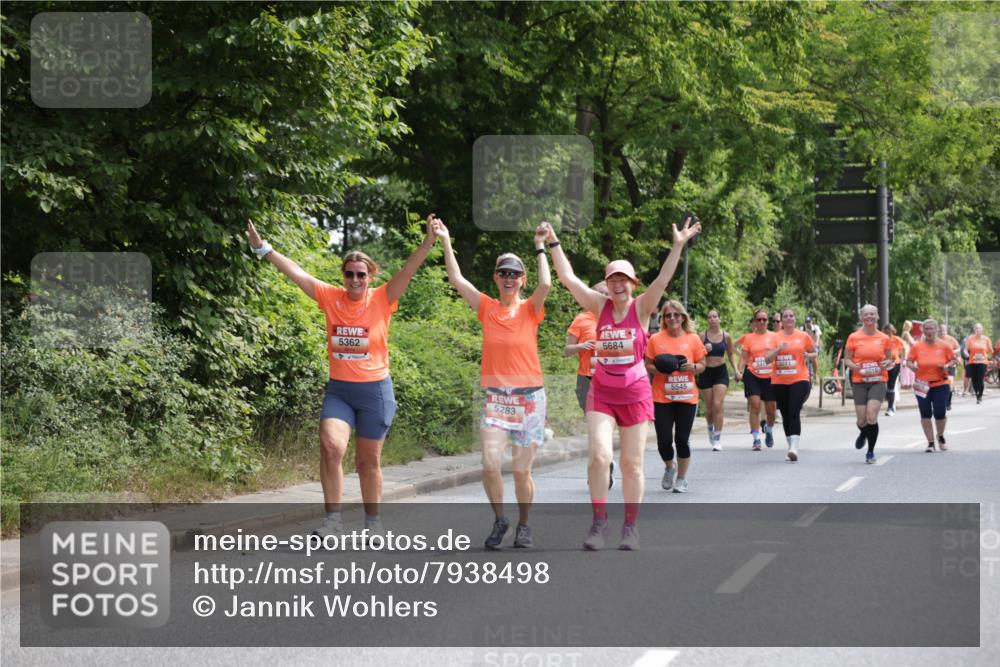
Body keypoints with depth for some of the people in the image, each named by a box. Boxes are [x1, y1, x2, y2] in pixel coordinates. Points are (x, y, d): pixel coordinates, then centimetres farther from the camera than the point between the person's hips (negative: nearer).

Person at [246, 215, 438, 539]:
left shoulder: (382, 300, -5)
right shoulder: (330, 297, 0)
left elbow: (408, 270, -17)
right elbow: (295, 272, 0)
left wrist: (428, 242, -31)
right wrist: (262, 248, -2)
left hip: (375, 390, -1)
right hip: (338, 390, 1)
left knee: (368, 461, 8)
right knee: (330, 447, -19)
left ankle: (373, 523, 23)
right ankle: (333, 520, -14)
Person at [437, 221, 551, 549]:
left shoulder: (530, 310, 1)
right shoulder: (486, 308, 5)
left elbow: (545, 284, -18)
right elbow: (457, 280, -2)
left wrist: (540, 246, -14)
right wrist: (446, 242, -5)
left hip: (529, 397, -1)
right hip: (494, 396, 1)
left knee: (521, 470, 3)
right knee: (491, 464, -15)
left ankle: (523, 524, 24)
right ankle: (499, 520, 7)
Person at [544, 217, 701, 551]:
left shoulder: (641, 307, -3)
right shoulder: (600, 306, 2)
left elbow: (663, 279, -16)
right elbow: (568, 278, -1)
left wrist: (678, 246, -25)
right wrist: (553, 244, -3)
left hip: (635, 393, -1)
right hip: (601, 392, 1)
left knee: (632, 463, 5)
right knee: (599, 455, -13)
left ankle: (630, 526, 14)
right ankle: (599, 521, -4)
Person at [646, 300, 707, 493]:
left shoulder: (693, 339, 3)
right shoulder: (655, 339, 0)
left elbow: (702, 365, 8)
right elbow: (647, 365, 5)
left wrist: (692, 367, -13)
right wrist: (659, 369, -15)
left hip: (687, 398, 0)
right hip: (661, 398, 0)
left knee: (682, 440, 1)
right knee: (664, 440, -4)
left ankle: (681, 478, 18)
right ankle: (669, 467, 27)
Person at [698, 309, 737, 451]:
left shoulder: (726, 336, 2)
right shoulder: (703, 336, -2)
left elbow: (730, 355, 14)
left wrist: (736, 370, 3)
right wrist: (704, 350, -18)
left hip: (721, 372, -1)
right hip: (706, 372, 1)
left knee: (718, 405, -13)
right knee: (709, 407, 8)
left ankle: (717, 439, -12)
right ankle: (710, 427, 39)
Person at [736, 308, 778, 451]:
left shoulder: (773, 336, 3)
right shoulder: (749, 337, 3)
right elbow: (744, 357, 3)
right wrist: (740, 371, -11)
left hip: (770, 377, 1)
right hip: (753, 375, -1)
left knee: (770, 409, 7)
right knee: (755, 405, -12)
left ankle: (769, 430, 38)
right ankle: (756, 439, -8)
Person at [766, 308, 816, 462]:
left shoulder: (803, 336, 5)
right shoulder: (776, 338, 5)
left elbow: (814, 353, 17)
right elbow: (767, 359, -3)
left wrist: (809, 356, -6)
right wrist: (778, 349, -20)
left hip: (799, 380, -2)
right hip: (779, 381, 2)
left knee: (794, 413, -16)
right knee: (785, 415, 9)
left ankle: (794, 448, -25)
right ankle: (790, 446, 21)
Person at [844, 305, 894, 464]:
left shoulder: (884, 339, 4)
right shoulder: (854, 338, 2)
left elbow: (889, 360, 15)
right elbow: (847, 359, 7)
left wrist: (888, 364, -9)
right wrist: (854, 366, -14)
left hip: (879, 381, -1)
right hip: (859, 382, 1)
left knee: (871, 414, -18)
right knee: (862, 420, -1)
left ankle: (871, 452, -2)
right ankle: (863, 433, 39)